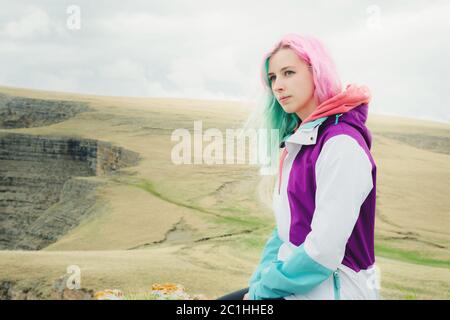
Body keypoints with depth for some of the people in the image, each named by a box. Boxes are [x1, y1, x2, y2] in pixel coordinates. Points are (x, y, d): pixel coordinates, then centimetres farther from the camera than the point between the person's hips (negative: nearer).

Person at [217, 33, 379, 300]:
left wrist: (262, 291, -12)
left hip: (331, 290, -8)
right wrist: (259, 281, 3)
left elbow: (324, 252, -23)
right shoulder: (299, 141, 10)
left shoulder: (341, 144, -19)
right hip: (296, 283, 8)